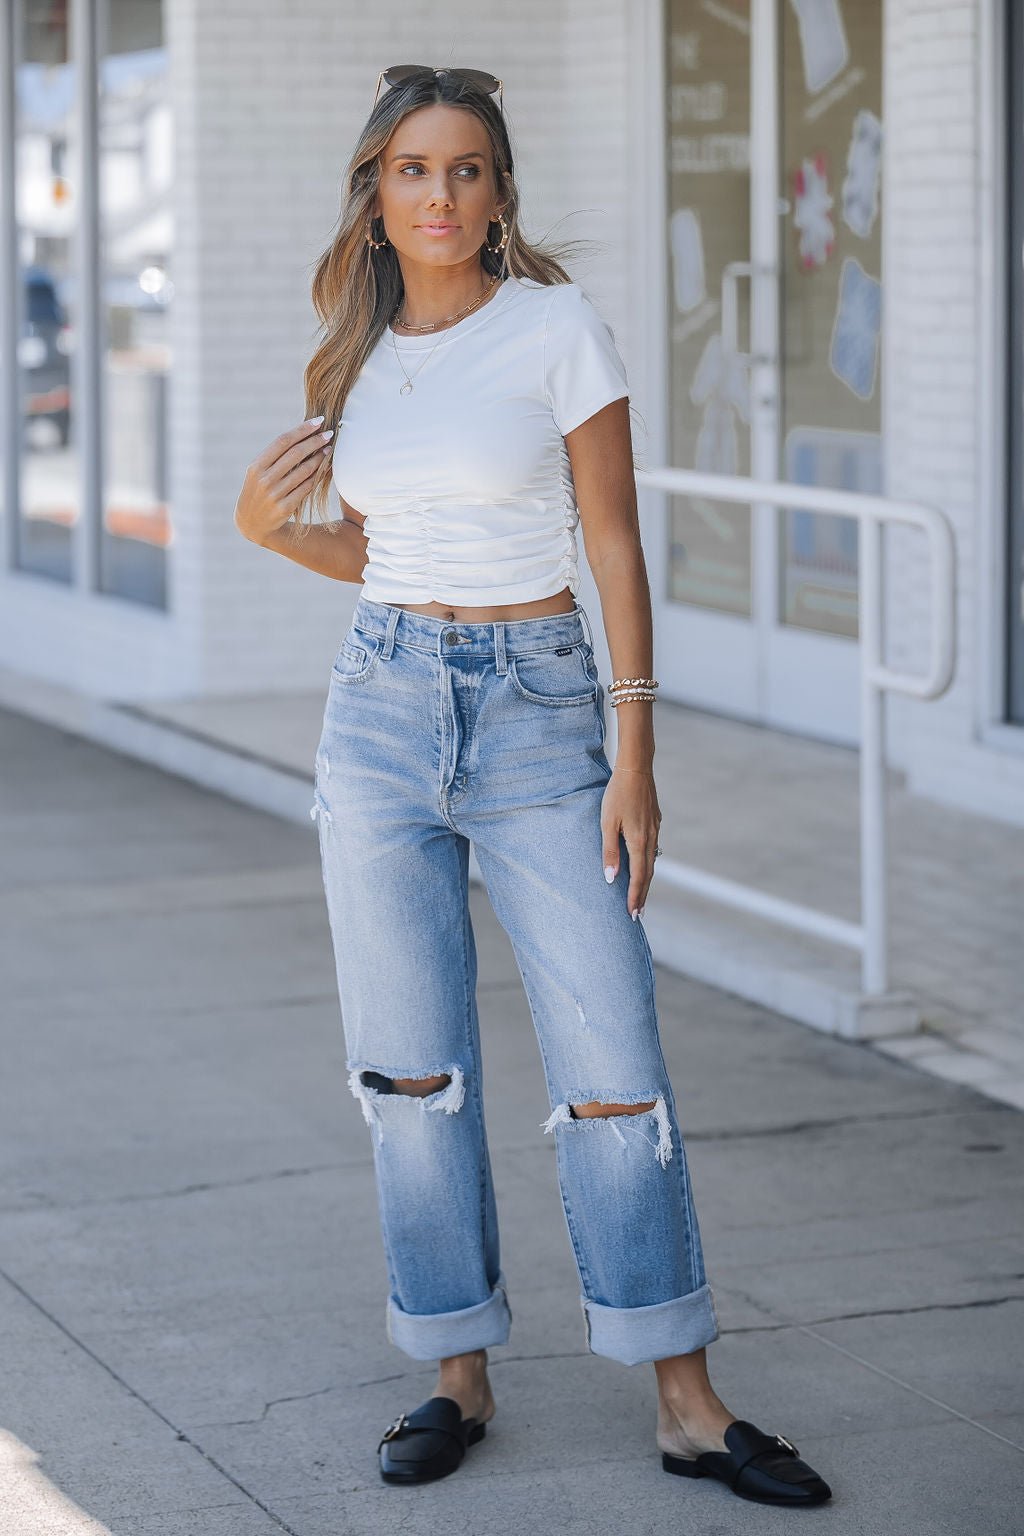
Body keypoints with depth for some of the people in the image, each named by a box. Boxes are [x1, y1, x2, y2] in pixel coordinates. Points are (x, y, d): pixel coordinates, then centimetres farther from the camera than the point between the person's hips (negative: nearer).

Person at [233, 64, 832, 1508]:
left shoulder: (559, 327, -5)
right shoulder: (361, 354, 8)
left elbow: (615, 543, -6)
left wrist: (635, 753, -11)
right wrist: (269, 525, -3)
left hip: (538, 711, -4)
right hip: (384, 709, 4)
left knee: (612, 1063, -4)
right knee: (414, 1067, 5)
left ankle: (687, 1403, 5)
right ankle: (460, 1376, 17)